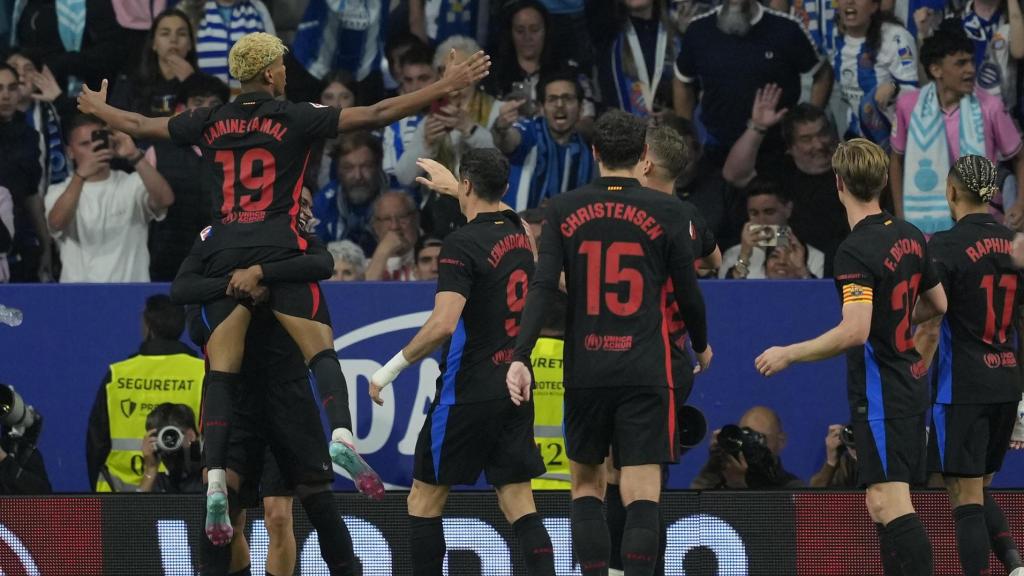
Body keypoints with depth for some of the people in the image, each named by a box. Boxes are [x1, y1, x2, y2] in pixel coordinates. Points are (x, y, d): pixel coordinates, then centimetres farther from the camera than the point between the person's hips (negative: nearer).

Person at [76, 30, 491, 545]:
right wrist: (447, 86, -2)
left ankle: (215, 482, -11)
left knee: (221, 374, 1)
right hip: (278, 251, -3)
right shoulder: (294, 119, 1)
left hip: (223, 257, 3)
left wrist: (99, 110, 45)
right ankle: (342, 434, -32)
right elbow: (375, 115, -4)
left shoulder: (210, 123, 11)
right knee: (322, 352, -5)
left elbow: (141, 126, 25)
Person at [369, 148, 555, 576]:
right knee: (520, 507, 4)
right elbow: (492, 209, 35)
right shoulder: (518, 232, 8)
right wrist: (450, 185, 50)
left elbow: (443, 325, -24)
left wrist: (391, 369, -15)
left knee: (423, 503, 6)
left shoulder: (461, 244, -15)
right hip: (516, 392, 6)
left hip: (468, 394, -6)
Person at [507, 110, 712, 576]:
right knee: (641, 494, -4)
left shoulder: (563, 210, 2)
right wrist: (701, 346, 23)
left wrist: (520, 356, -9)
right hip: (645, 372, -2)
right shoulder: (664, 211, -2)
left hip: (585, 371, 2)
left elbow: (543, 287, -7)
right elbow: (687, 292, 5)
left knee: (586, 485, 17)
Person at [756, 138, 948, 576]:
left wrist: (788, 354, -16)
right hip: (910, 381, 9)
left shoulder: (855, 251, -18)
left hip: (880, 388, -9)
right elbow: (938, 304, 19)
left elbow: (855, 331, -26)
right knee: (883, 506, 13)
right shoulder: (909, 236, 8)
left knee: (889, 504, -15)